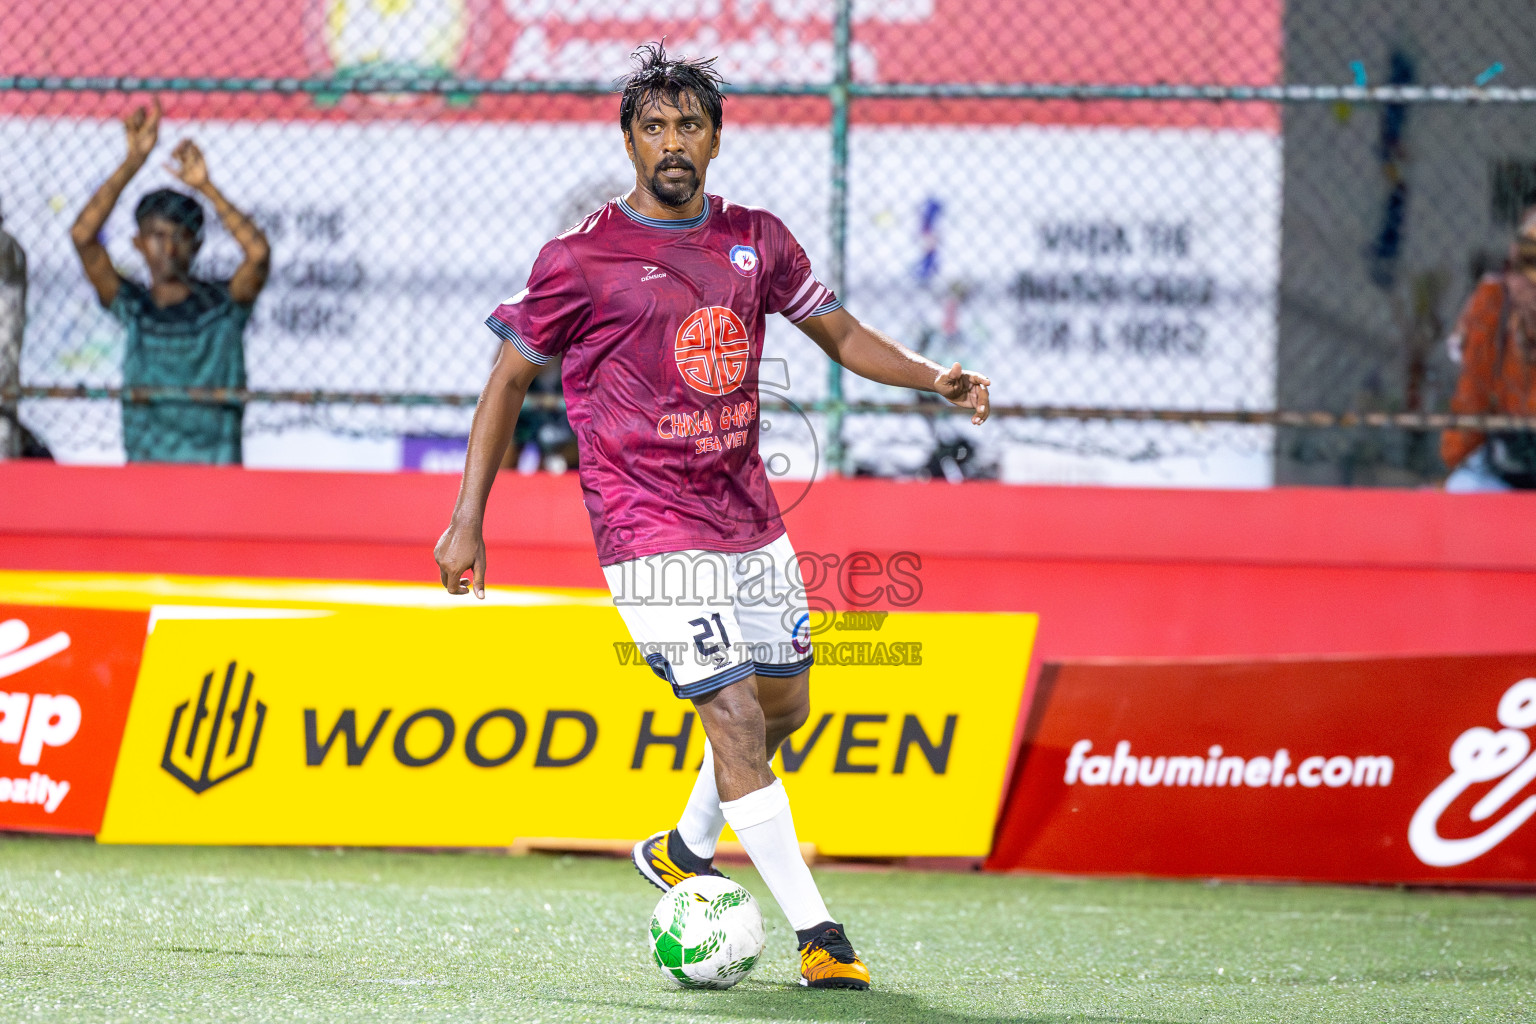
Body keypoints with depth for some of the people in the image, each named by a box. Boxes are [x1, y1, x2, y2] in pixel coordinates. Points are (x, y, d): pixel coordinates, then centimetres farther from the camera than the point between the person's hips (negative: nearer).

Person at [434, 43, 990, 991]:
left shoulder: (756, 240, 6)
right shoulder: (581, 260, -7)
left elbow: (838, 332, 16)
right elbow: (509, 378, 0)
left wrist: (931, 376, -2)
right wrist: (468, 518, -4)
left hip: (748, 512, 6)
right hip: (650, 523, -6)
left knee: (783, 702, 15)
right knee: (733, 712, -15)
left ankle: (686, 852, 41)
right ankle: (816, 935, -15)